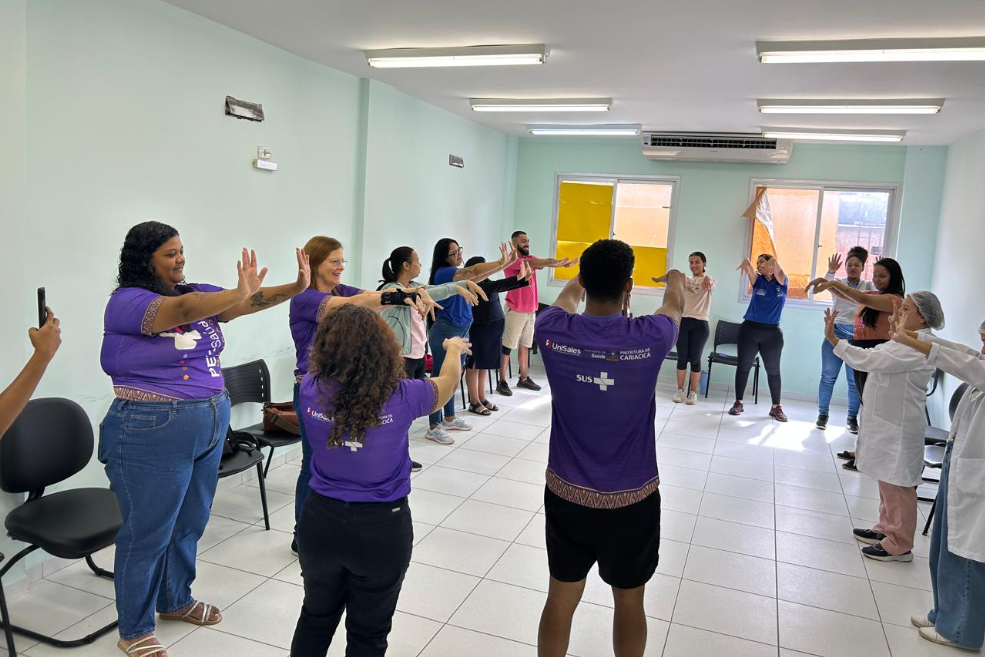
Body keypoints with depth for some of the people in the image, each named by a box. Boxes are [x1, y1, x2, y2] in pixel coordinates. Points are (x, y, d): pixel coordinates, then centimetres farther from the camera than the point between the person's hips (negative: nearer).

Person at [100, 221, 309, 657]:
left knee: (190, 524, 19)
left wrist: (297, 287, -21)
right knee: (148, 533, 7)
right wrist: (239, 293, -46)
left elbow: (248, 304, -6)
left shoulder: (196, 294, 6)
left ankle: (175, 601, 41)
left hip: (209, 426, 7)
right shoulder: (126, 302, -13)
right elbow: (181, 311, -32)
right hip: (153, 434, -6)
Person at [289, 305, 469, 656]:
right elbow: (448, 383, 3)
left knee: (316, 617, 26)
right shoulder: (402, 396, -19)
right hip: (381, 527, -2)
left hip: (320, 520, 3)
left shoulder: (310, 389, -12)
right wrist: (454, 349, 26)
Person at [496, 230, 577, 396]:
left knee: (525, 346, 13)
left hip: (530, 311, 7)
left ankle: (523, 379, 22)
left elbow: (545, 261, -5)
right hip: (515, 311, -7)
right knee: (508, 347, -3)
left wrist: (562, 263, -25)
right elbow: (531, 263, -27)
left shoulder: (530, 259, 13)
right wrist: (558, 262, -34)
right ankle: (502, 382, 3)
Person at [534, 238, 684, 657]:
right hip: (631, 499, -1)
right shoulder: (649, 338, -17)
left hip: (566, 494, 2)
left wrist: (587, 279, 36)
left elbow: (567, 294, 13)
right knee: (629, 602, 20)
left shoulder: (554, 331, -14)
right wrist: (675, 278, 32)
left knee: (560, 599, 17)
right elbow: (675, 303, 9)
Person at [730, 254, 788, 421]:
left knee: (773, 370, 5)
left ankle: (776, 407, 14)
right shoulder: (757, 280, 6)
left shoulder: (782, 282, 4)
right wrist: (747, 263, -38)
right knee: (743, 366, 3)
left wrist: (774, 262, -40)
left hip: (772, 332, -1)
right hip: (749, 328, 1)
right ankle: (738, 402, 13)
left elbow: (779, 271, -19)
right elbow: (750, 271, -17)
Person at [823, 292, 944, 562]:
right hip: (887, 422, 10)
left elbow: (868, 360, -27)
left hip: (898, 427, -10)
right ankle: (886, 530, 33)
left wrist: (833, 339, -26)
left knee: (897, 485, 0)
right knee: (887, 481, 19)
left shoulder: (919, 347, -21)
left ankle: (899, 545, 11)